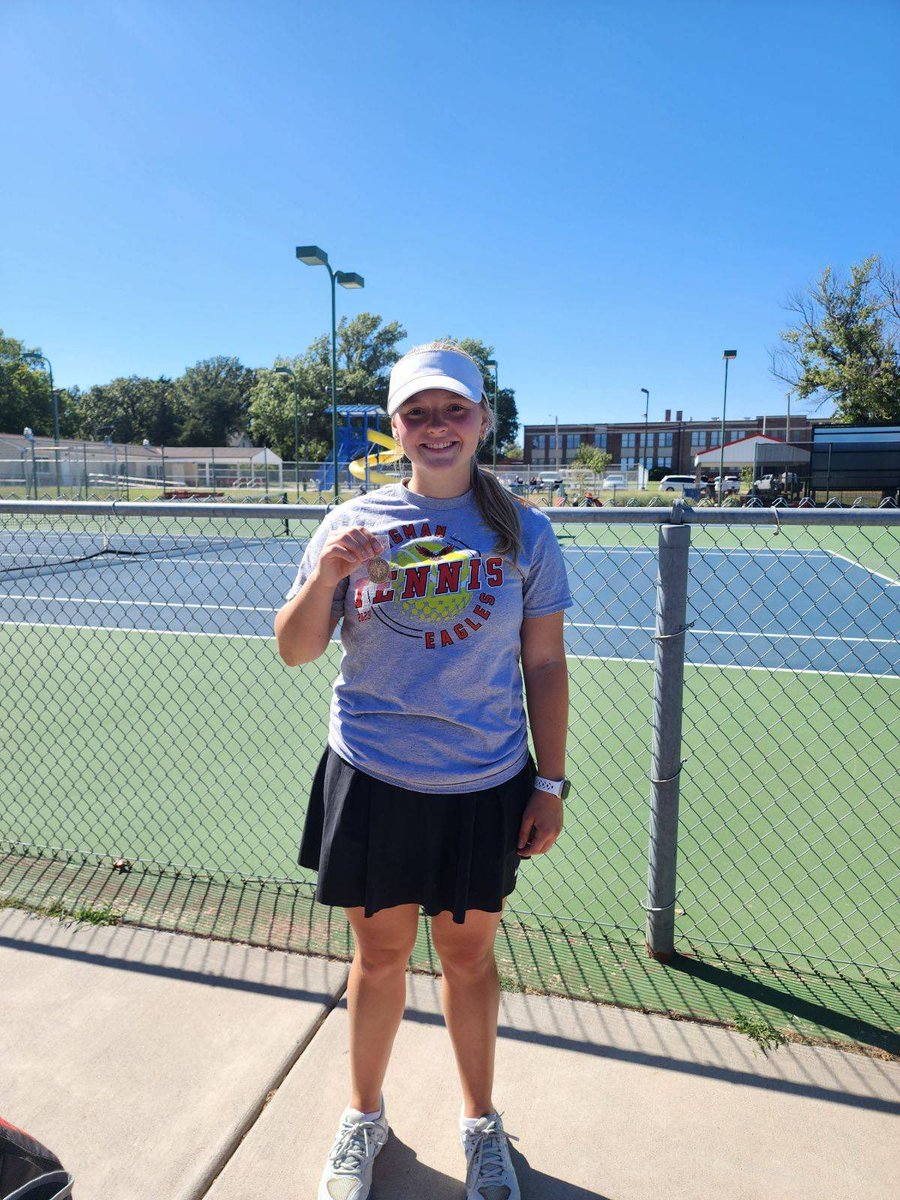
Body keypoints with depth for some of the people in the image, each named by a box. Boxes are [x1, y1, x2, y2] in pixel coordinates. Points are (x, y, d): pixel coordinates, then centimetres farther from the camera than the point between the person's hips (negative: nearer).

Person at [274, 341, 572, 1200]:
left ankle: (479, 1123, 42)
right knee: (378, 955, 15)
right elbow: (294, 651, -1)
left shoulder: (524, 533, -1)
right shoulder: (354, 523, -2)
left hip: (485, 787, 0)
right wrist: (324, 576, -20)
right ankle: (362, 1117, 42)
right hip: (371, 781, 0)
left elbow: (544, 665, 2)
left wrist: (550, 784, 1)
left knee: (469, 957, 15)